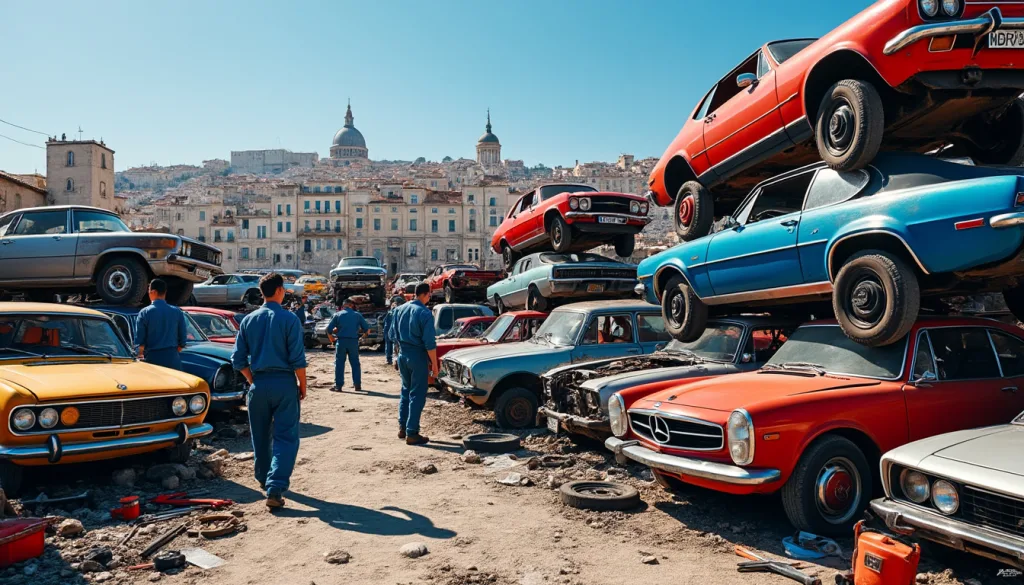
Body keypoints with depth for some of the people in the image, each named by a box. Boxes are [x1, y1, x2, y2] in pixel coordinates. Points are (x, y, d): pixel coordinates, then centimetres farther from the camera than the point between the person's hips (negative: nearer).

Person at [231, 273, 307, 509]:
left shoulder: (248, 320, 4)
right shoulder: (289, 319, -9)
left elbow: (238, 359, 5)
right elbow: (298, 359, -11)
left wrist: (253, 381, 16)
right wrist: (302, 385, 1)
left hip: (259, 384, 4)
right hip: (284, 383, -4)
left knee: (261, 436, 18)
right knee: (285, 436, -1)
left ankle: (264, 479, 35)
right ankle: (275, 488, -12)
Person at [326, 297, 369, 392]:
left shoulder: (337, 315, 6)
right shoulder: (357, 315, 7)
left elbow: (329, 329, 2)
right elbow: (367, 328, 5)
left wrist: (332, 339, 16)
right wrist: (364, 334, 25)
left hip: (341, 341, -1)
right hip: (353, 341, 1)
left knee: (339, 363, 4)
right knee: (355, 363, 10)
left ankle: (338, 385, 1)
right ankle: (357, 384, 11)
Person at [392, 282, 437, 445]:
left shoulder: (400, 309, 6)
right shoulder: (425, 314, -16)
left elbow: (396, 334, 13)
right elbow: (429, 343, -18)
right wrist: (434, 364, -11)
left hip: (402, 355, 7)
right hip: (417, 357, -7)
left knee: (406, 391, 19)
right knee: (417, 395, 0)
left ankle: (402, 428, 23)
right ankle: (411, 434, 2)